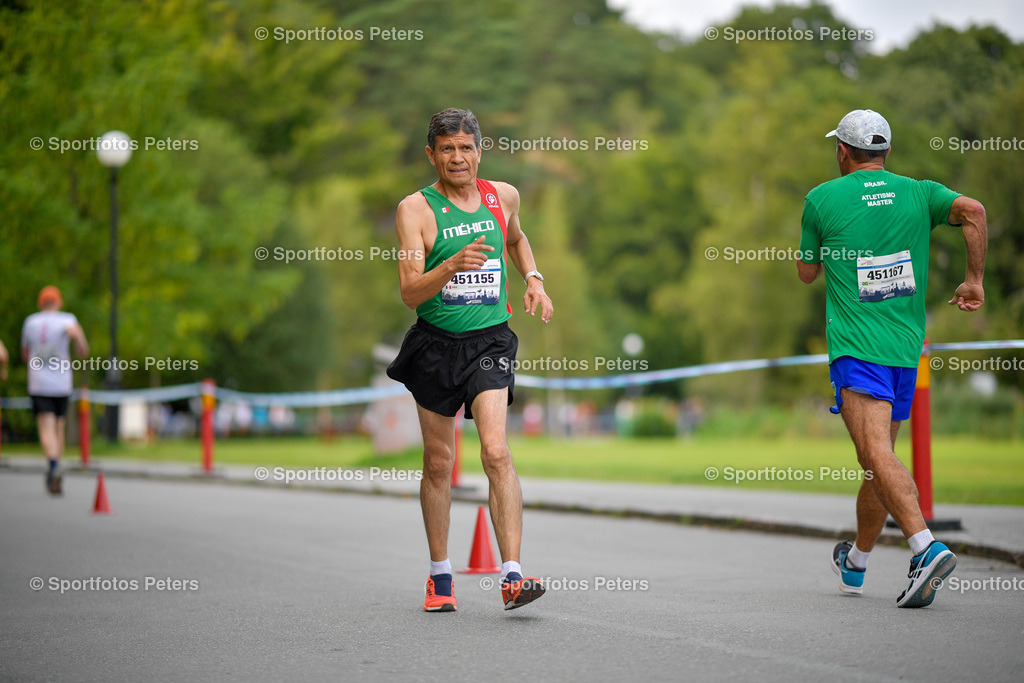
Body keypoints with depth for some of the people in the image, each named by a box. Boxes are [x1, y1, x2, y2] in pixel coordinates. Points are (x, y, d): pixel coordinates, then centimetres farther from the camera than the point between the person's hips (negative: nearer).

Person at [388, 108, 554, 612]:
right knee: (439, 464, 9)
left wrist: (533, 279, 13)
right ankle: (440, 577, 24)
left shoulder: (503, 196, 5)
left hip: (489, 340, 1)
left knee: (496, 451, -17)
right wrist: (453, 265, -32)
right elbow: (410, 292, -16)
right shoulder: (416, 209, -7)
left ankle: (512, 576, -22)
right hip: (435, 344, -1)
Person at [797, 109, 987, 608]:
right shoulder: (918, 193, 8)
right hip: (907, 348, 5)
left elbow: (806, 272, 12)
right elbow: (972, 211, -10)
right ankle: (855, 565, 31)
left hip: (856, 348, -5)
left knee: (877, 456, -18)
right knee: (879, 458, 16)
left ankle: (927, 548, -37)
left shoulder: (822, 199, 2)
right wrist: (975, 280, -3)